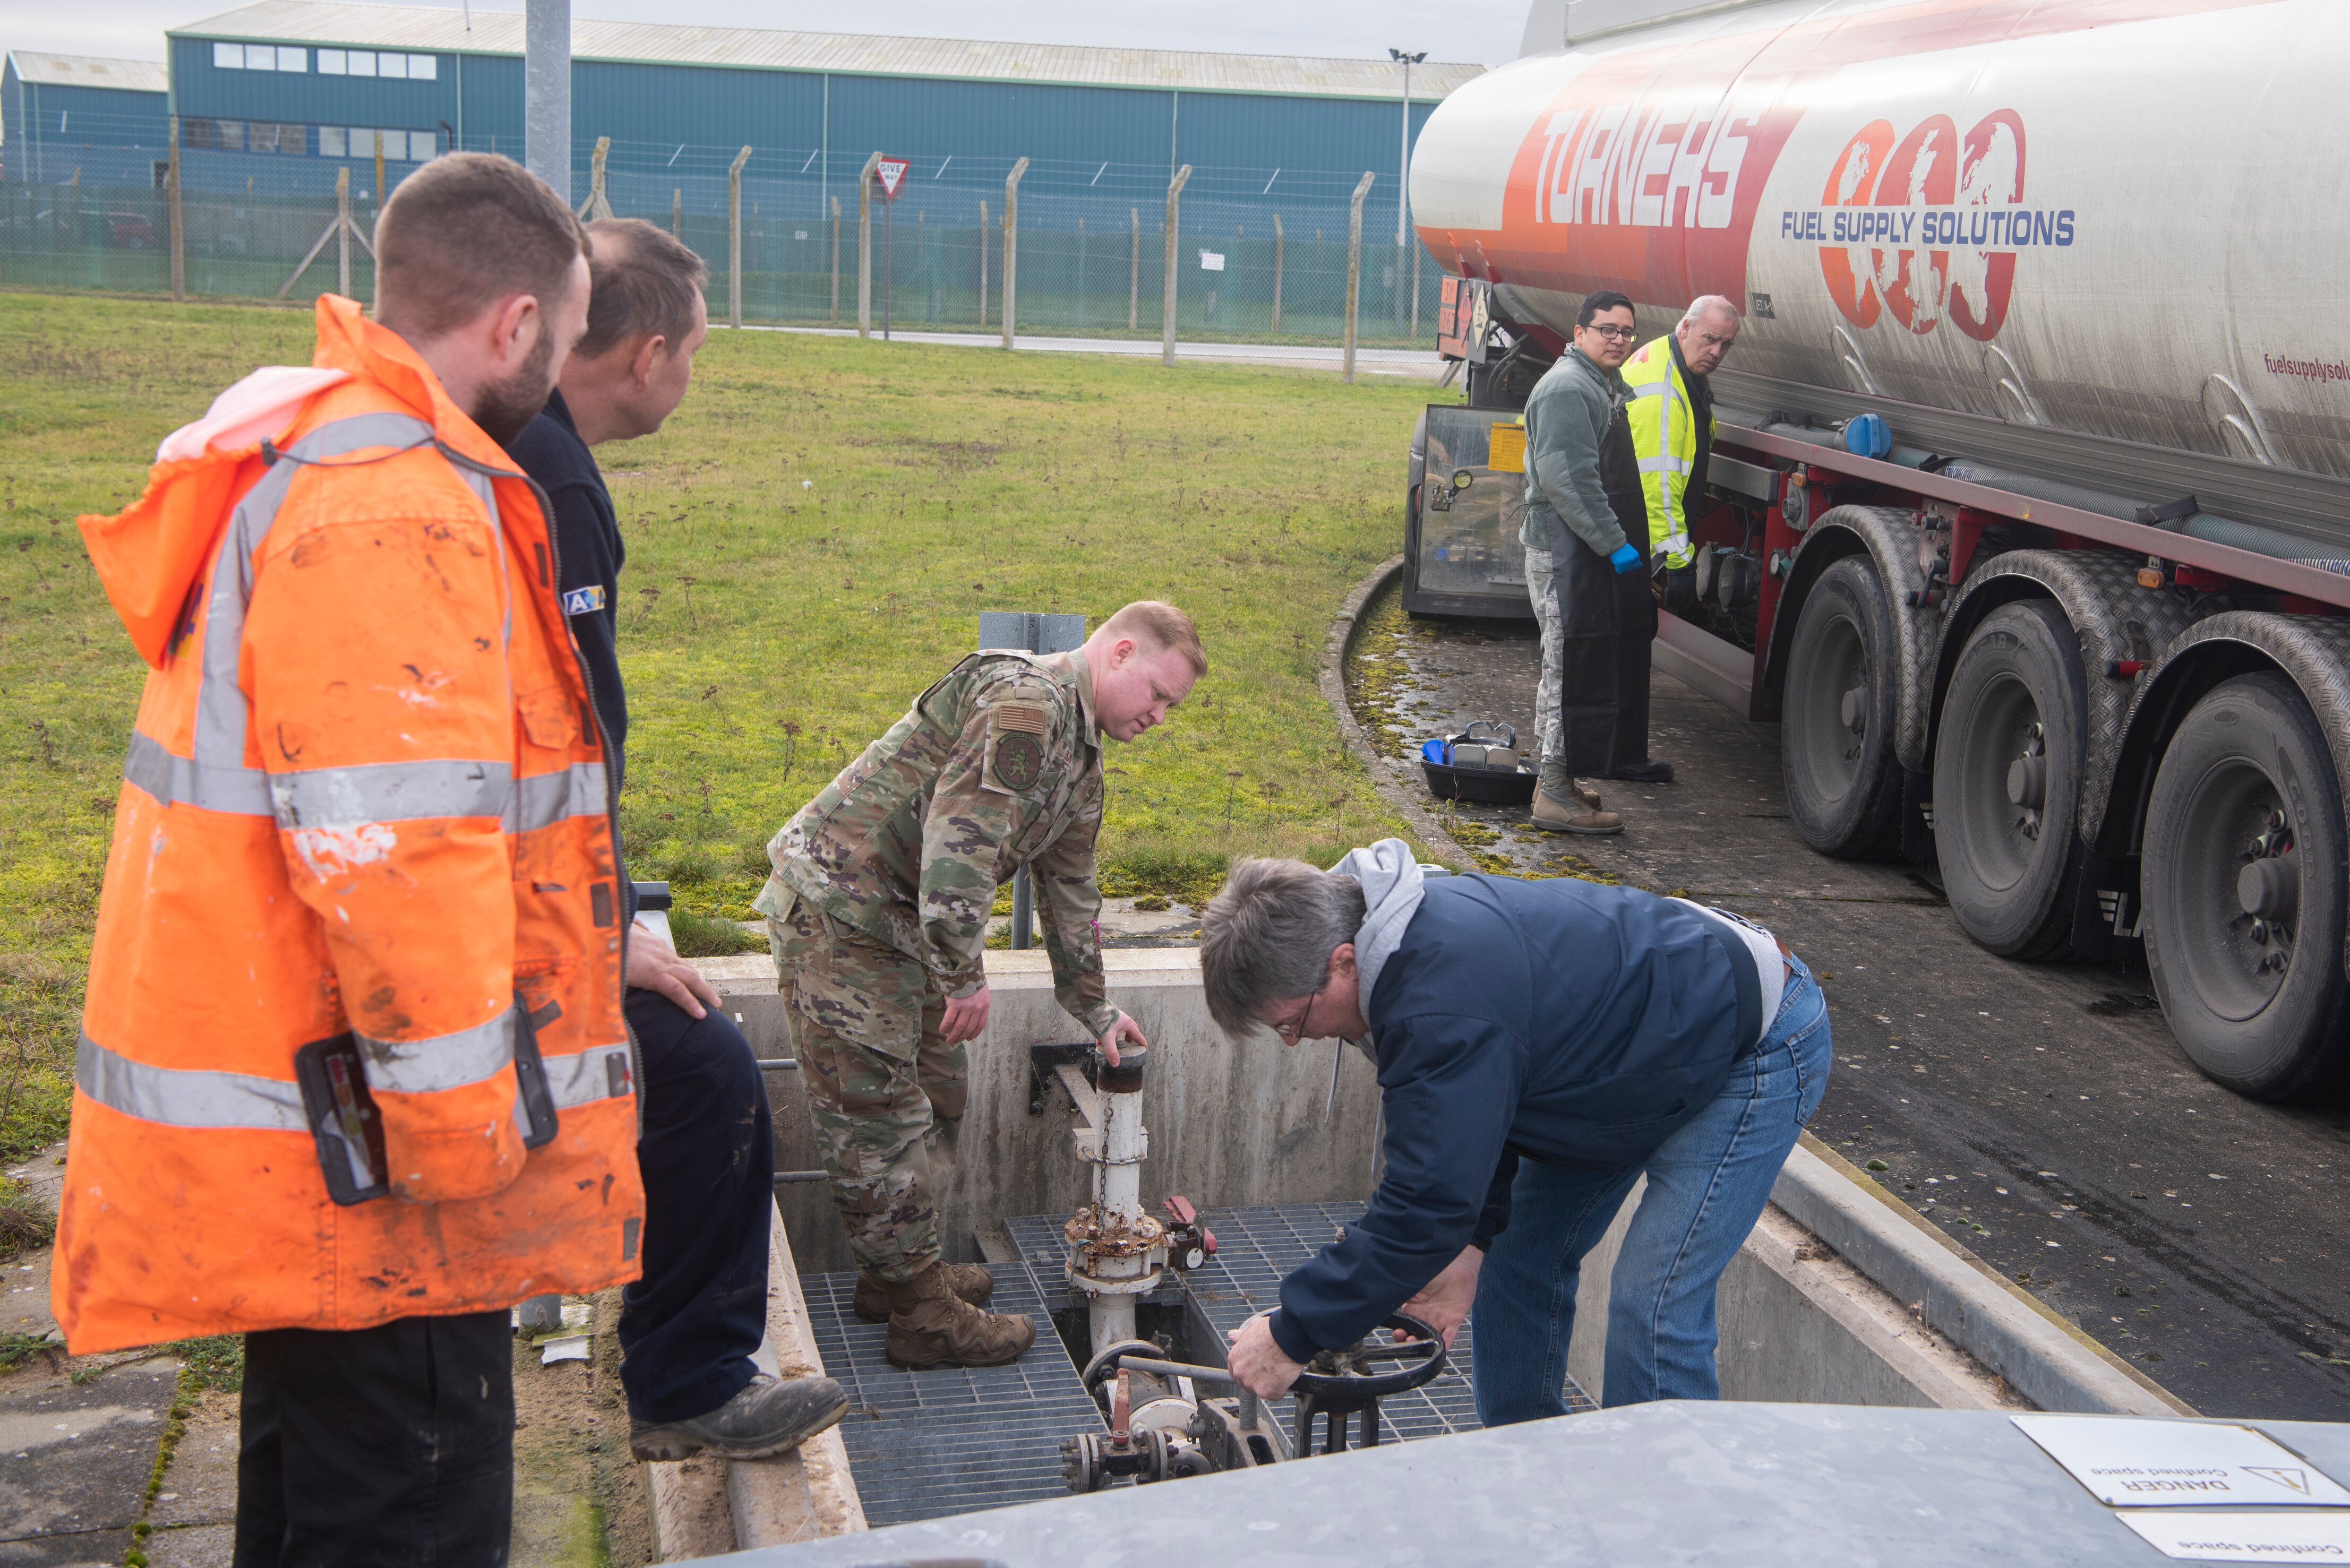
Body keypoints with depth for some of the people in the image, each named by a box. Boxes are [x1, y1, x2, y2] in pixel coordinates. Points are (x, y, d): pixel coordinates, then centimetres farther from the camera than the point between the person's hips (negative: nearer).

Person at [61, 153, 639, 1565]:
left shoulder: (297, 464, 13)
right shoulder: (396, 511, -21)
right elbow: (396, 849, -27)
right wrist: (463, 1128, -20)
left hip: (297, 1140, 11)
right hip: (367, 1169, -11)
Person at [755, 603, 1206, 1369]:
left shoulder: (1080, 759, 16)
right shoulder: (1026, 699, -19)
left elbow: (1070, 891, 27)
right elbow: (962, 832, -28)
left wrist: (1095, 1010, 32)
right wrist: (965, 975, -25)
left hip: (899, 922, 11)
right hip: (836, 904, -11)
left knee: (934, 1097, 18)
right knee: (880, 1116, -3)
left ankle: (898, 1272, 32)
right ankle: (923, 1314, 4)